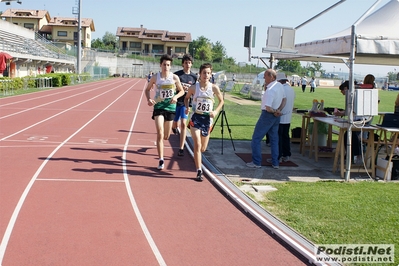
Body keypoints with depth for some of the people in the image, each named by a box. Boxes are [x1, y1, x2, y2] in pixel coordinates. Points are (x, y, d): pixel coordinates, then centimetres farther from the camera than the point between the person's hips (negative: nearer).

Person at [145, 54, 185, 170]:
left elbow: (181, 91, 7)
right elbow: (147, 89, 9)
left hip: (170, 107, 2)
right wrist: (148, 99, -10)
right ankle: (161, 160, -11)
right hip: (158, 107, -2)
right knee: (160, 134, -15)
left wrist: (176, 97, -13)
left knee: (166, 136, 11)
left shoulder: (174, 77, -4)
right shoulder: (155, 77, -4)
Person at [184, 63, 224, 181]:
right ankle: (199, 171, -9)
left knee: (203, 148, 12)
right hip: (196, 118, -2)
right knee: (197, 145, -14)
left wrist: (216, 111, -5)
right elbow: (186, 98, 13)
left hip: (207, 119, 2)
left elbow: (221, 101, 9)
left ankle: (197, 156, 49)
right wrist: (187, 107, -5)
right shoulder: (193, 88, -7)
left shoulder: (214, 88, -6)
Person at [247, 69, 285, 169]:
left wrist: (275, 111, -8)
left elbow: (268, 108, -27)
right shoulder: (280, 86, 4)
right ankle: (275, 163, 19)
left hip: (268, 115, -9)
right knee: (274, 139, 15)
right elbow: (283, 100, 17)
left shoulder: (270, 90, -24)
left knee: (256, 138, 1)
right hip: (276, 116, 9)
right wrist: (277, 110, 5)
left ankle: (256, 162, 2)